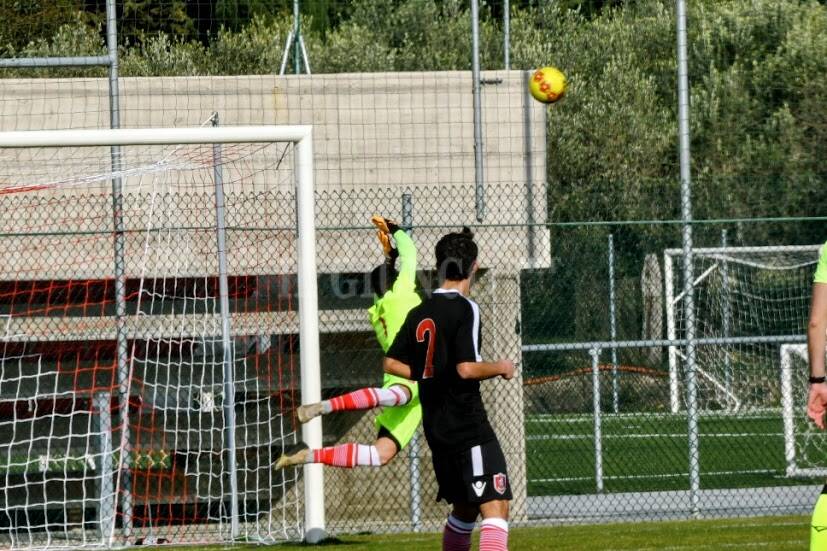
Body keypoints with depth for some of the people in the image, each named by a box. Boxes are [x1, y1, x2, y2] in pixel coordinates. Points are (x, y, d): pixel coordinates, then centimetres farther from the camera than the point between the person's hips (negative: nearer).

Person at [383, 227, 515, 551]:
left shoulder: (419, 314, 9)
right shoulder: (465, 309, -12)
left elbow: (391, 364, 13)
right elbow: (467, 368, -20)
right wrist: (500, 368, -4)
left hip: (435, 427, 8)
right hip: (469, 427, -8)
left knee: (464, 507, 22)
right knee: (495, 507, -15)